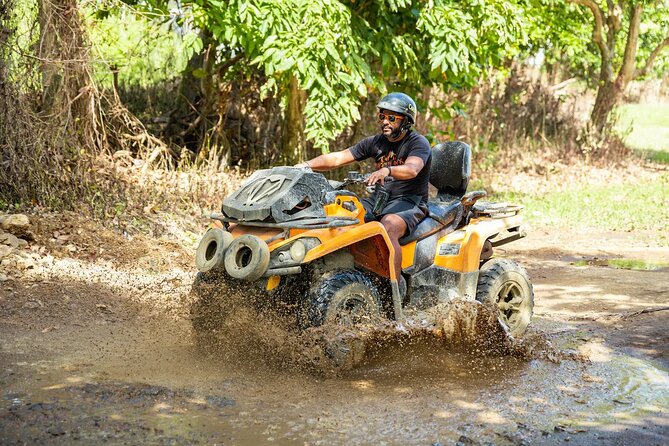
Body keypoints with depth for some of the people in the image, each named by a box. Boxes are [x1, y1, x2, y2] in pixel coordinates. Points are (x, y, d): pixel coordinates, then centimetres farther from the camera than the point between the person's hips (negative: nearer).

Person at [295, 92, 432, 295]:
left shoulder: (418, 143, -6)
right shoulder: (375, 142, 12)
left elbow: (412, 169, -29)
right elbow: (337, 158, 6)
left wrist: (387, 170, -49)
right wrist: (307, 165, -8)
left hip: (410, 201, -7)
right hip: (380, 198, 7)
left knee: (388, 227, -38)